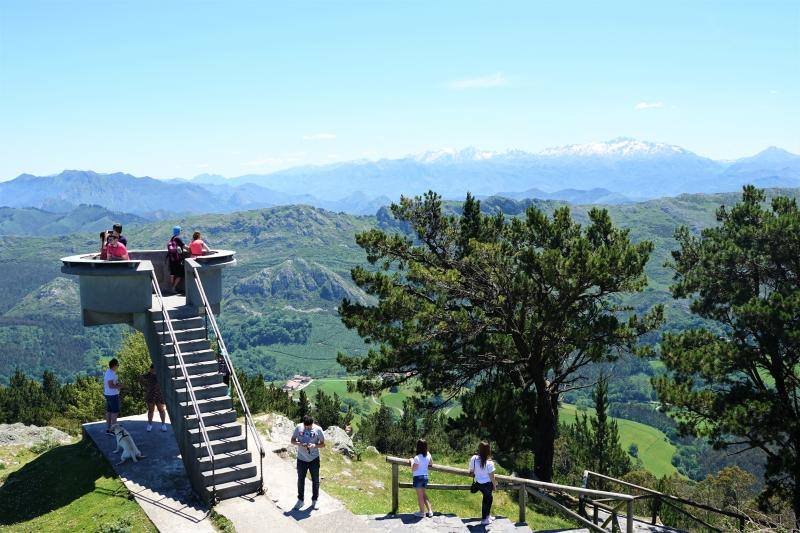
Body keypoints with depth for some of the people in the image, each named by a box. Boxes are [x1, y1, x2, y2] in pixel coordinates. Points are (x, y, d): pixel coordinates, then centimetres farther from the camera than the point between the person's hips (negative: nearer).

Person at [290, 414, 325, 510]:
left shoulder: (318, 429, -12)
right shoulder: (299, 427, -8)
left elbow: (323, 444, -5)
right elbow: (292, 440, 0)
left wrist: (314, 445, -25)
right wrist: (299, 444, -21)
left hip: (314, 459, -1)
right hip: (301, 459, 1)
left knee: (315, 481, 9)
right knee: (300, 480, 13)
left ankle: (314, 500, 27)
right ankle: (300, 500, 31)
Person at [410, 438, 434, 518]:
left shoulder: (417, 458, -20)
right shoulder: (428, 456, 0)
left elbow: (413, 469, -16)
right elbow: (431, 463, 19)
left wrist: (412, 461, -1)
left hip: (418, 477, -7)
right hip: (425, 476, 7)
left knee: (420, 495, 6)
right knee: (424, 494, 20)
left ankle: (422, 512, 15)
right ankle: (430, 511, 19)